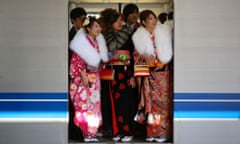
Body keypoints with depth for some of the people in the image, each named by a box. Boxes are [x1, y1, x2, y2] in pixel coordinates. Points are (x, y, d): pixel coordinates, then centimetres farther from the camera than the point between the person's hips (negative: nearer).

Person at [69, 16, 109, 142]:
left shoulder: (98, 41, 12)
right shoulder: (81, 41, -9)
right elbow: (77, 60, -14)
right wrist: (83, 76, -18)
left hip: (94, 78, 7)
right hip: (82, 78, -7)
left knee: (94, 104, 6)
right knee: (84, 104, -7)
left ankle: (92, 133, 12)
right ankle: (86, 133, -2)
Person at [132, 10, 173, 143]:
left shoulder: (163, 33, 6)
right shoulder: (138, 36, 4)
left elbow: (168, 52, 7)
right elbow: (136, 53, 5)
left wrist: (163, 62, -6)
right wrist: (144, 56, -13)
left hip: (161, 70, 0)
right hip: (147, 71, 0)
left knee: (162, 100, -3)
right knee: (150, 100, -1)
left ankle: (162, 132, 2)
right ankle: (151, 132, 5)